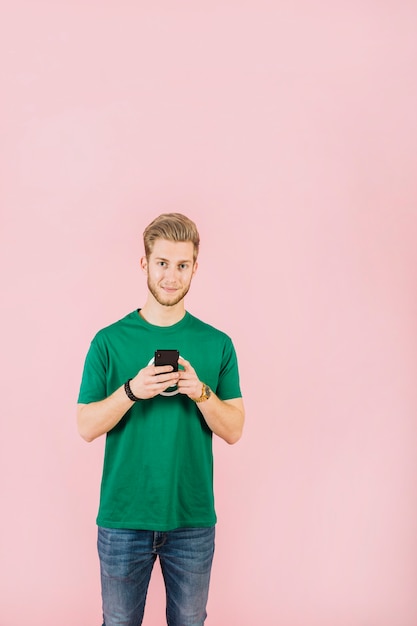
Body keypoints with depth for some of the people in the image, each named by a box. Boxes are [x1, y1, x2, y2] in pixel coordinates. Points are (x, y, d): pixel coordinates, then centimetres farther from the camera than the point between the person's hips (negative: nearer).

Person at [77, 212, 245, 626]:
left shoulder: (217, 344, 0)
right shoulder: (110, 341, -3)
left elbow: (233, 430, -2)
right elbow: (86, 427, -6)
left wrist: (201, 392, -20)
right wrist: (132, 390, -22)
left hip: (193, 520, 1)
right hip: (123, 517, -1)